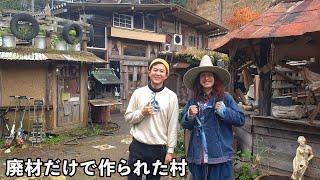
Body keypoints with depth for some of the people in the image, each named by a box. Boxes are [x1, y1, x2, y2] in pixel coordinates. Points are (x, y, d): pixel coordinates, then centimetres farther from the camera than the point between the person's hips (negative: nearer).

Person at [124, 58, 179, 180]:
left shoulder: (171, 96, -2)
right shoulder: (138, 92, 0)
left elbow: (173, 125, -1)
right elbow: (128, 117, 4)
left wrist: (170, 150, -1)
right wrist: (141, 113, -14)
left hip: (159, 148, 0)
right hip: (138, 146, 0)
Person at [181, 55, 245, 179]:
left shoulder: (225, 98, -2)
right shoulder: (194, 99, 6)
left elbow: (241, 119, -4)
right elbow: (185, 125, 11)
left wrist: (224, 111, -16)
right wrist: (190, 116, -9)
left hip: (220, 155, -3)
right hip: (197, 156, 3)